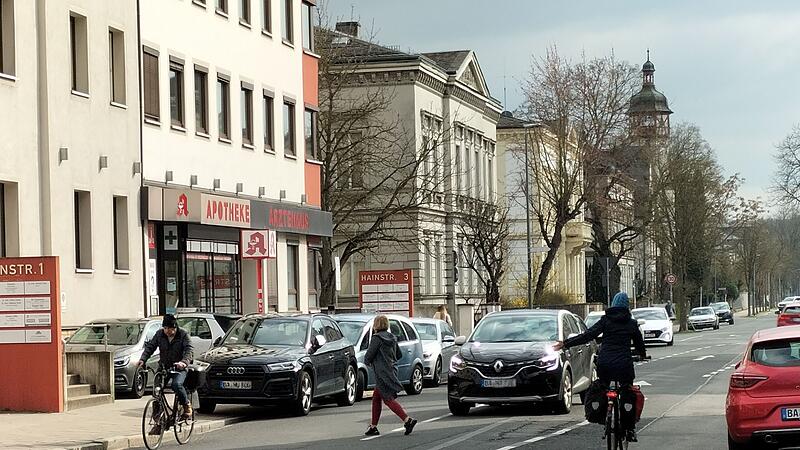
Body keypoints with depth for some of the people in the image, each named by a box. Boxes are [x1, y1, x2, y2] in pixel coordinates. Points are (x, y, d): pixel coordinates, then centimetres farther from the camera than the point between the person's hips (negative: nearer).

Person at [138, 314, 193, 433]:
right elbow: (150, 347, 1)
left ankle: (187, 405, -7)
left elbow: (188, 350, -17)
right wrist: (143, 359, -18)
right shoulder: (159, 334, 4)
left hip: (179, 368, -4)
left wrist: (184, 362, -38)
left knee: (176, 384, -33)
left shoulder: (183, 335, -7)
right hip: (164, 367, 4)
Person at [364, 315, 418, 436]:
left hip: (382, 373, -9)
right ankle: (373, 427, 20)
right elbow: (399, 355, 19)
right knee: (376, 398, 16)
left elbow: (368, 356, -13)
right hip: (392, 370, 9)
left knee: (388, 399, -8)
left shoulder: (377, 338, -13)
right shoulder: (392, 338, 11)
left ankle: (407, 420, -19)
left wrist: (368, 361, 8)